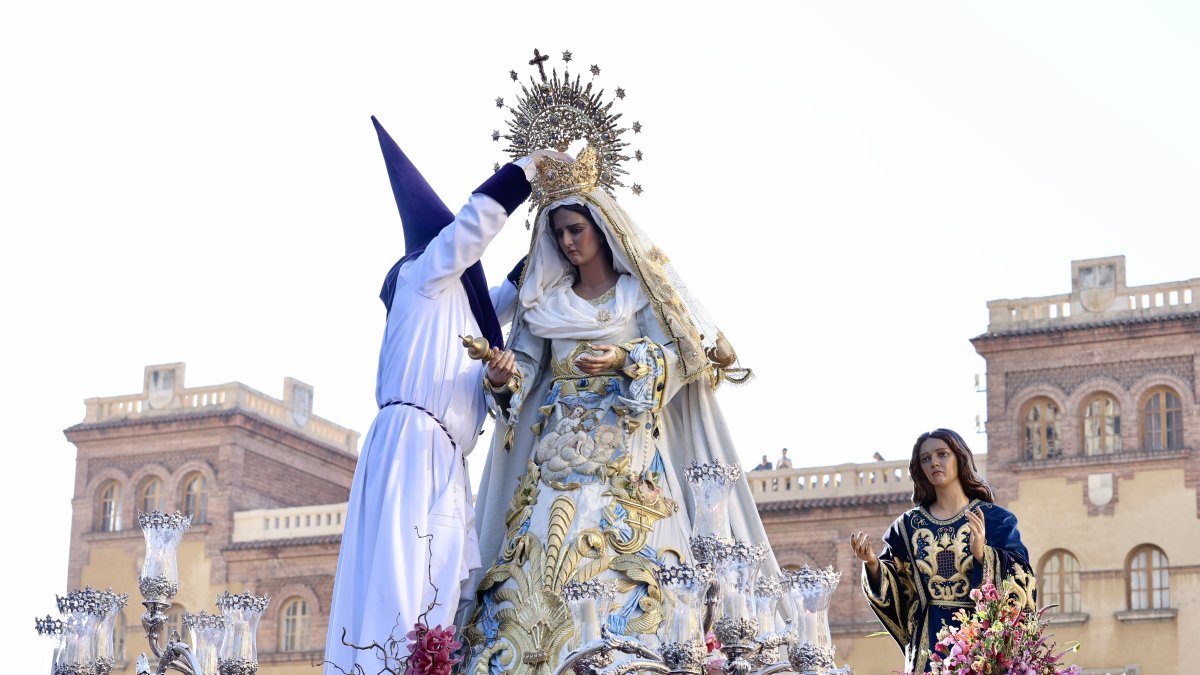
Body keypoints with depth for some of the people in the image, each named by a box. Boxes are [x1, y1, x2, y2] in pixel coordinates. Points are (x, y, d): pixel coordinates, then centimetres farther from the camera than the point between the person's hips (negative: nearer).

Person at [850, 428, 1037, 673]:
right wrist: (872, 564, -10)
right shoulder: (908, 525, 9)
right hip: (928, 642, 2)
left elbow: (1022, 581, -8)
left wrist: (983, 554, -23)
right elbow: (895, 591, 8)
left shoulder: (995, 519, 1)